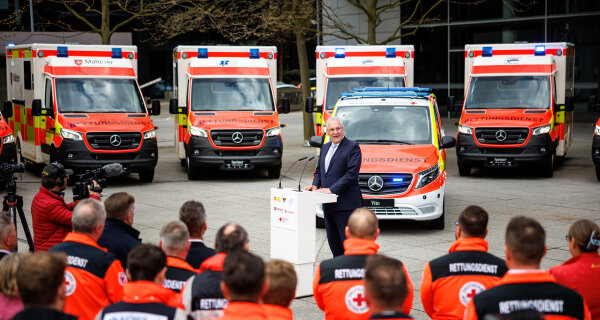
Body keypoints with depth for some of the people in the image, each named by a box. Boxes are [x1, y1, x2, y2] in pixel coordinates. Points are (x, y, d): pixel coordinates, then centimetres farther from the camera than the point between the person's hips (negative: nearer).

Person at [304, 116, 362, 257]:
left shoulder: (352, 148, -8)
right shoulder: (325, 147, 17)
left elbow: (351, 174, -17)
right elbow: (319, 170, 25)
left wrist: (331, 189, -21)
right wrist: (315, 185, 4)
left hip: (346, 204, -8)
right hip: (328, 205, 8)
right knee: (333, 241, 12)